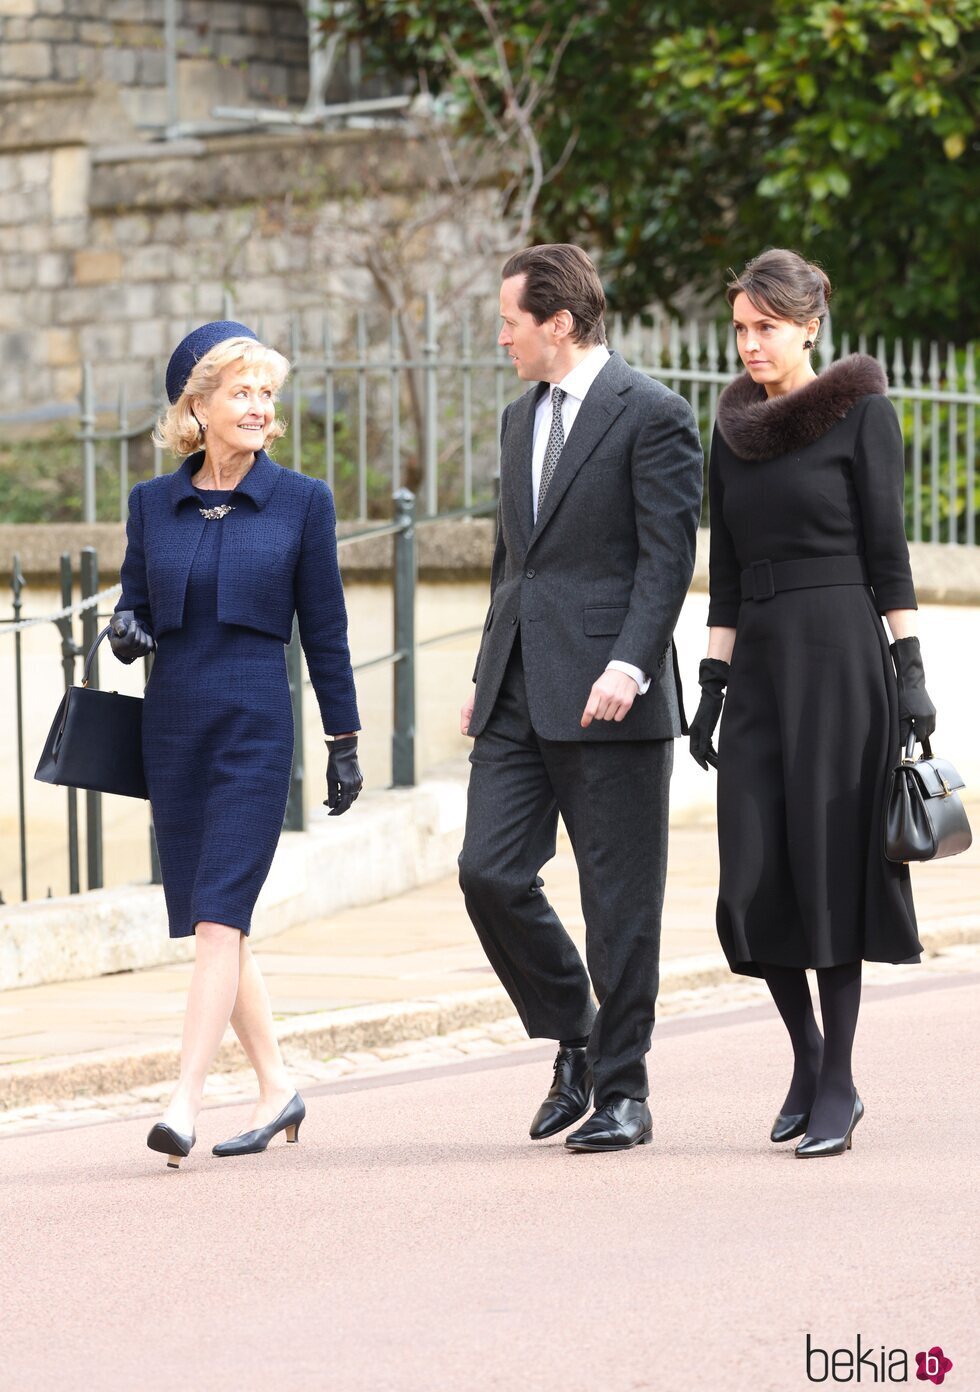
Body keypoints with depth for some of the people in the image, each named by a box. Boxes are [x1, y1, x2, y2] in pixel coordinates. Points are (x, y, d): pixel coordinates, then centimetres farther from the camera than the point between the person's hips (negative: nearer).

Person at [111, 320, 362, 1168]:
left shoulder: (301, 502, 0)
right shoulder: (153, 504, 7)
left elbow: (324, 630, 3)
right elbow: (136, 609, 14)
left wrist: (345, 741, 4)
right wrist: (127, 632, -10)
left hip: (255, 726, -4)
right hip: (173, 724, 4)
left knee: (219, 917, -13)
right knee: (212, 921, 9)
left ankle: (186, 1104, -18)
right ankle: (277, 1088, 22)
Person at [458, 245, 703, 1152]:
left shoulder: (651, 415, -6)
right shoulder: (521, 418, 18)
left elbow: (668, 557, -12)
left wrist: (629, 663, -23)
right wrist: (486, 677, 20)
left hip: (604, 696, -7)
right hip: (519, 692, 7)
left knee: (620, 898, -1)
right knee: (491, 874, -2)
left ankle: (622, 1090, 7)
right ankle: (574, 1041, 17)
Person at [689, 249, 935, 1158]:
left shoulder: (861, 410, -3)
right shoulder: (734, 430, 13)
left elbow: (887, 548, -5)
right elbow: (726, 572, 14)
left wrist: (908, 669, -9)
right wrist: (712, 685, 9)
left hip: (839, 650, -5)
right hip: (758, 658, 5)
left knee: (829, 861, -6)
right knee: (756, 875, -2)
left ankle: (838, 1083, 0)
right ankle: (806, 1057, 16)